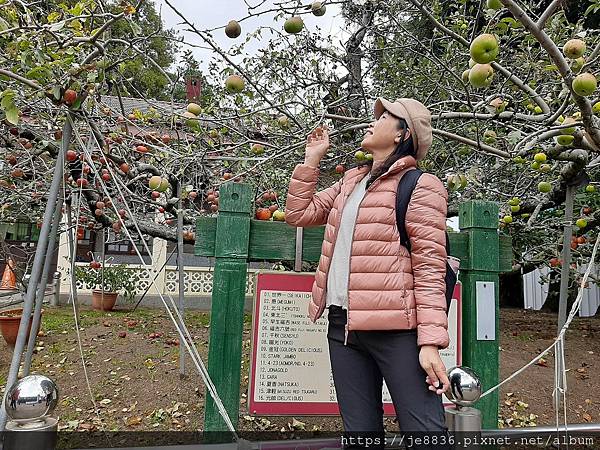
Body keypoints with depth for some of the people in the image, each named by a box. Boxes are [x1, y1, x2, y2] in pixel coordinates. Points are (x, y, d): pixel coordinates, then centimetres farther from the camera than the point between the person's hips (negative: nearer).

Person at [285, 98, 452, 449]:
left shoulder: (420, 186, -4)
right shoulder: (352, 181, 19)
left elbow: (430, 267, -10)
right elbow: (298, 213, 21)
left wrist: (430, 341, -17)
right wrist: (312, 158, 17)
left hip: (395, 328, -6)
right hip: (343, 324, 7)